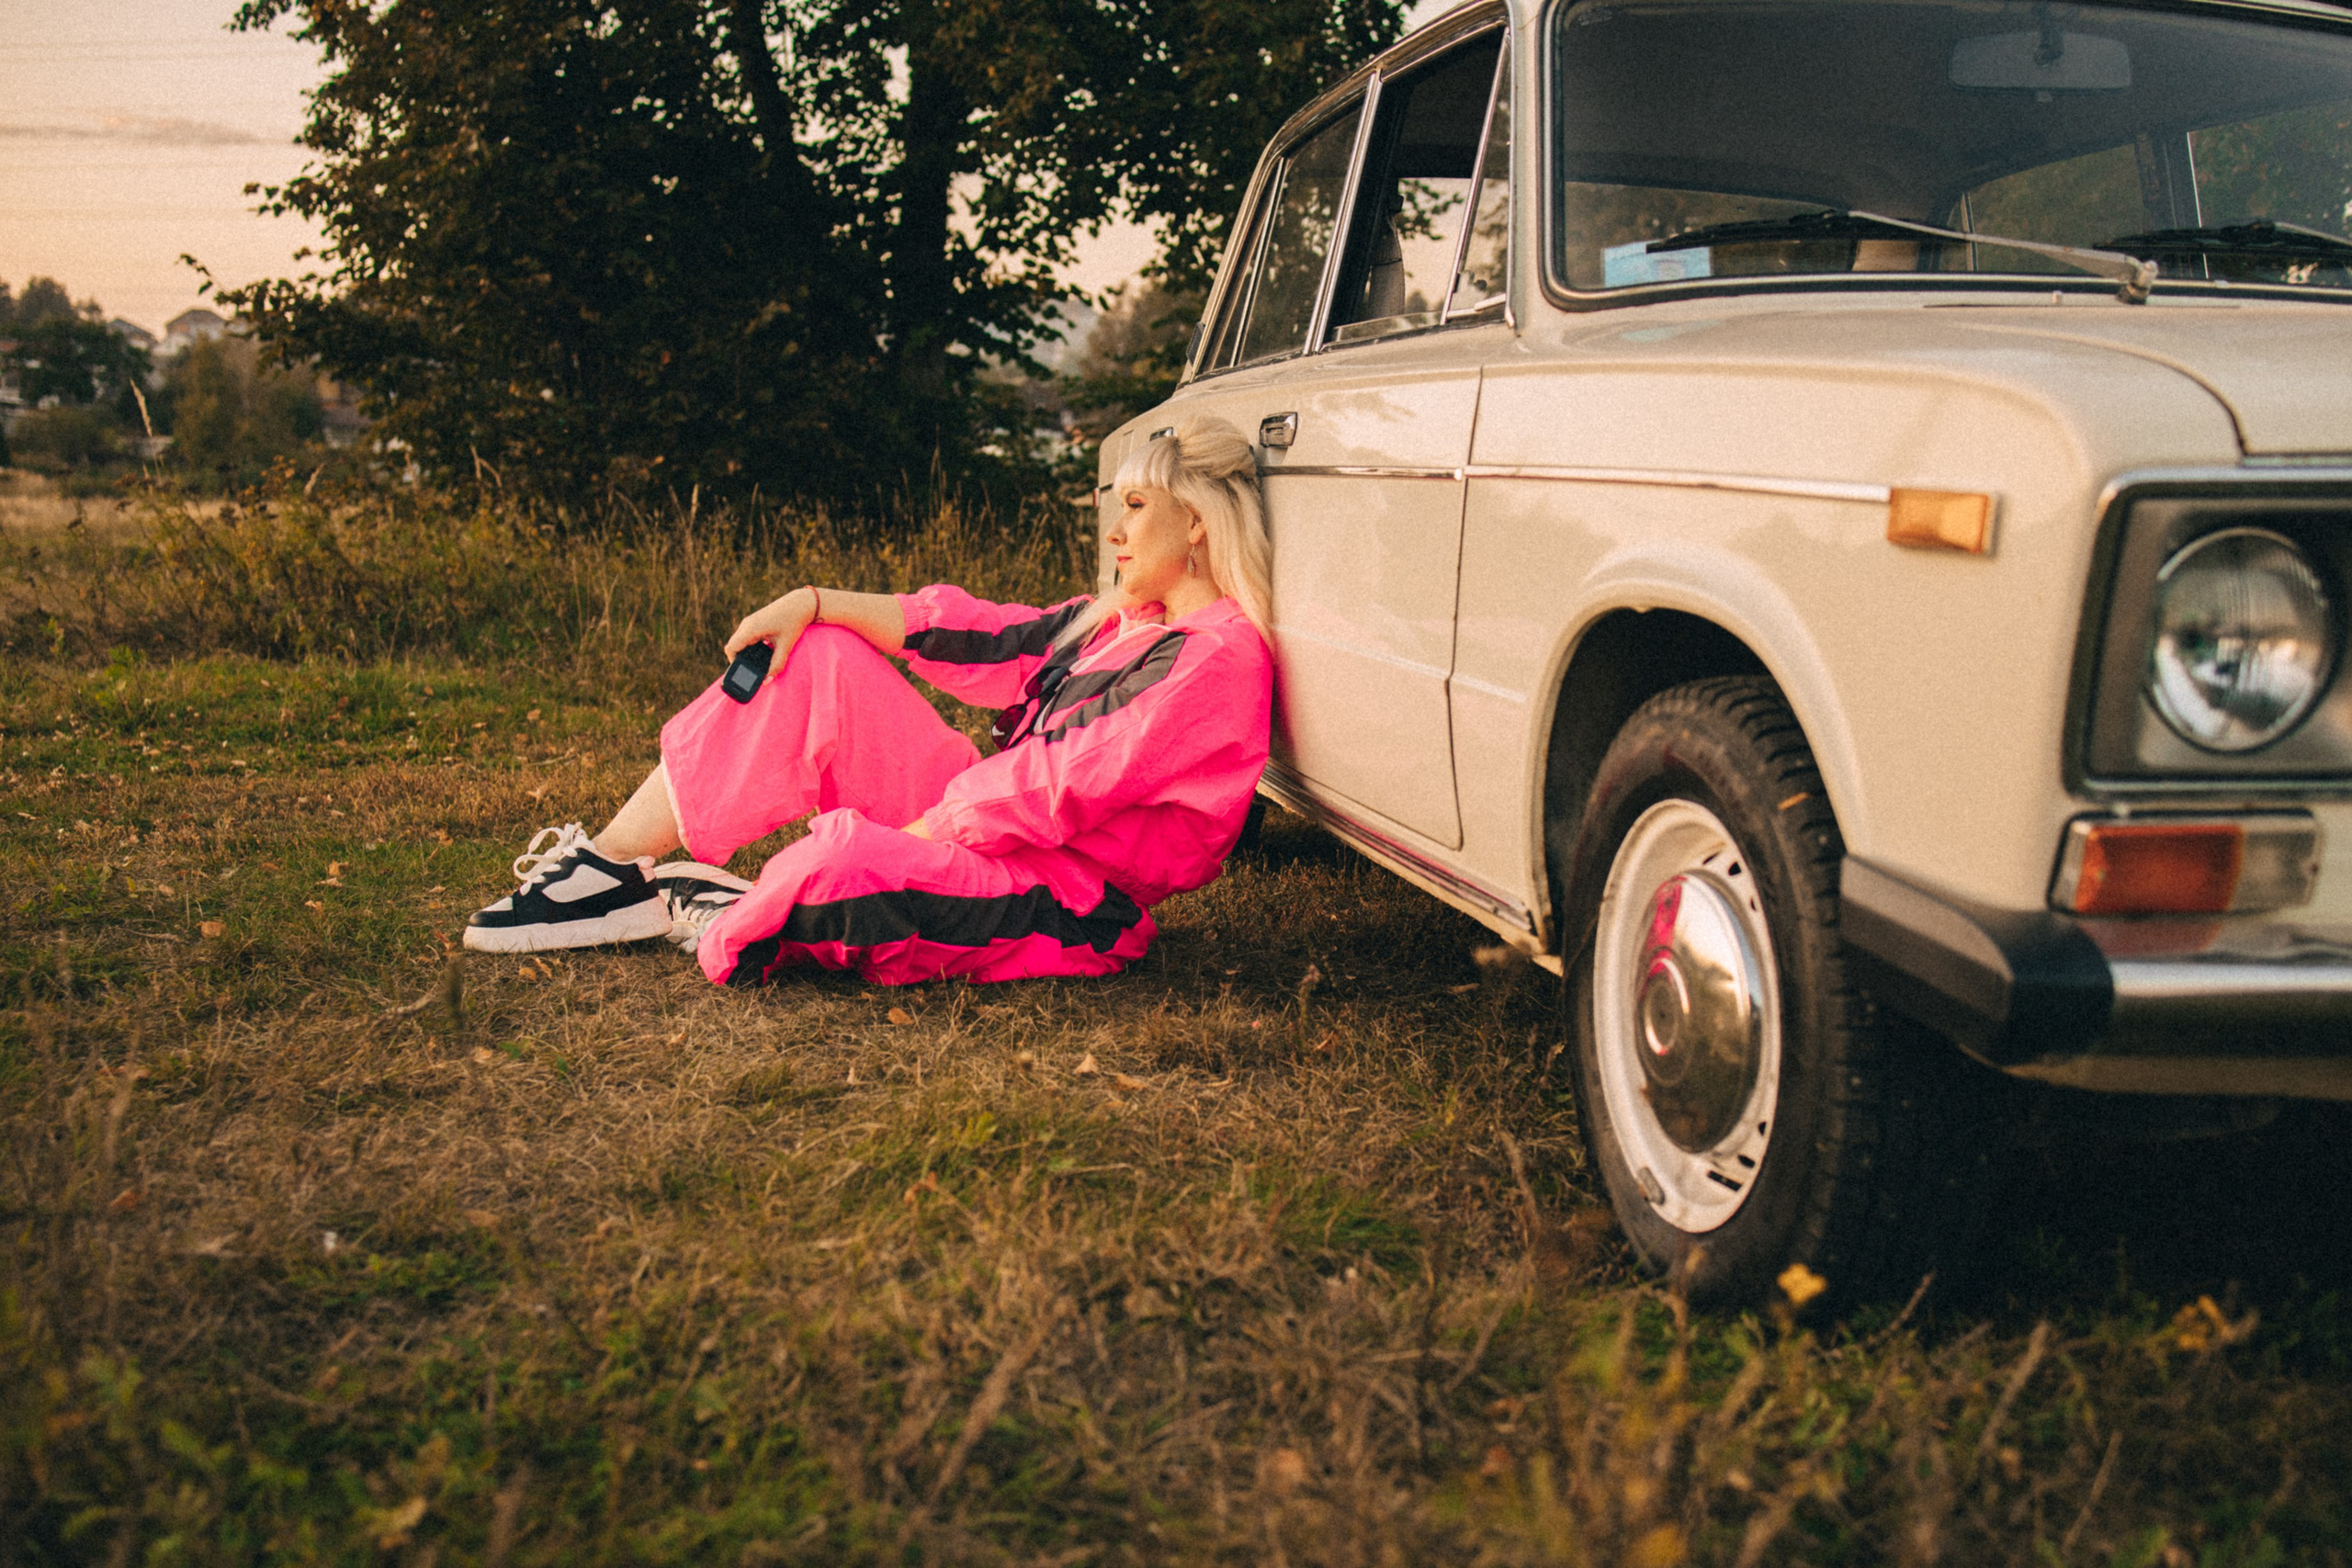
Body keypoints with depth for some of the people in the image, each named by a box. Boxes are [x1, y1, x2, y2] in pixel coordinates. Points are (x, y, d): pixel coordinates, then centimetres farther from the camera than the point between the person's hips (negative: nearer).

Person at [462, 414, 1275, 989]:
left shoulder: (1216, 659, -16)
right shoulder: (1113, 623, 15)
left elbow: (1063, 786, -22)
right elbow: (981, 638, 10)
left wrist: (908, 835, -17)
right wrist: (814, 603, 3)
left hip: (1071, 904, -9)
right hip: (988, 828, 9)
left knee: (842, 865, -38)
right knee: (814, 662, 0)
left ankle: (727, 926, -1)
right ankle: (608, 867, -1)